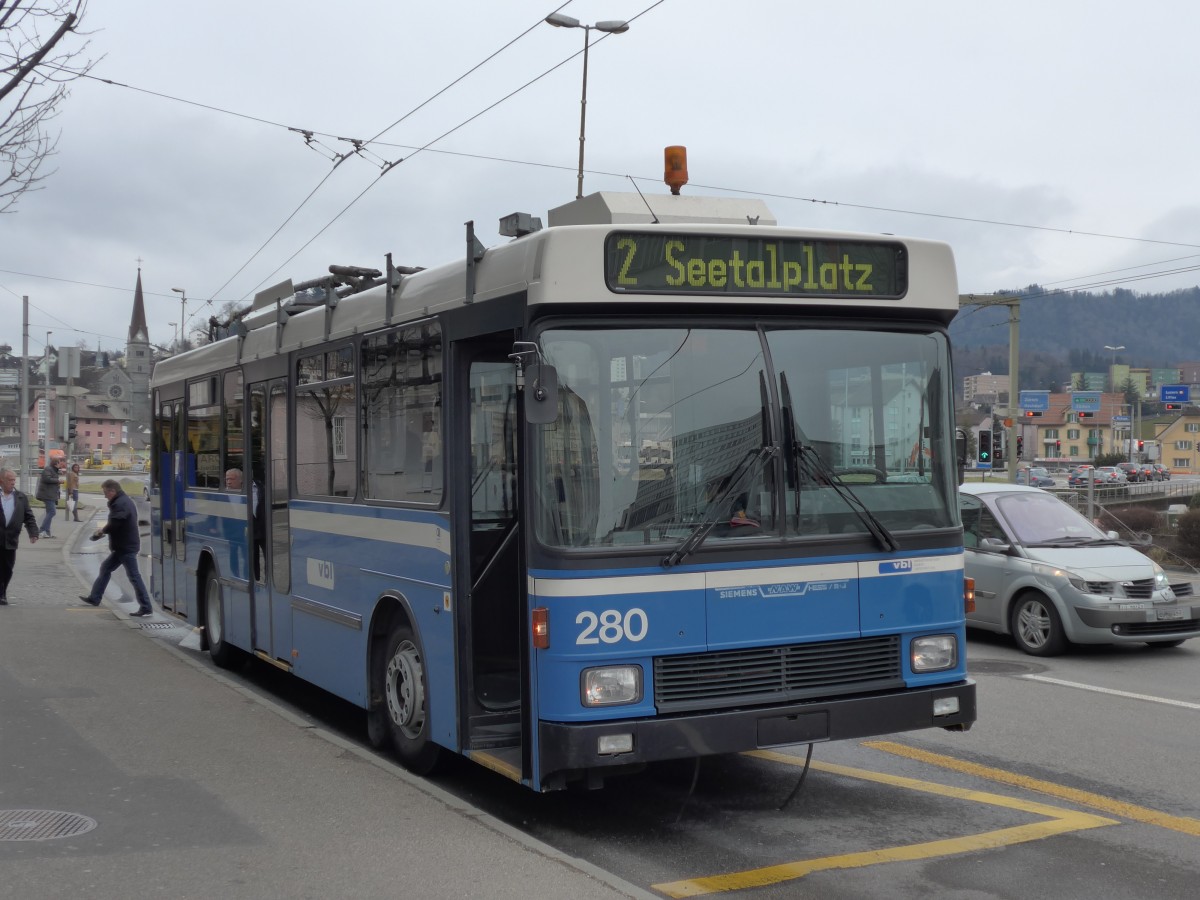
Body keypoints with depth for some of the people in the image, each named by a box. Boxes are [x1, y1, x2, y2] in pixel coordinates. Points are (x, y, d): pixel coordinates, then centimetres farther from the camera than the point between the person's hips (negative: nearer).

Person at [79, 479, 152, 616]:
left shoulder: (120, 504, -20)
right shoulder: (124, 500, 14)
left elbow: (114, 525, -27)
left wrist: (102, 530, -7)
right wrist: (104, 530, 5)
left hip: (126, 547, -11)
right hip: (122, 546, 11)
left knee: (134, 576, -9)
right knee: (105, 568, 21)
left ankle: (146, 607, -7)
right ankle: (94, 598, 32)